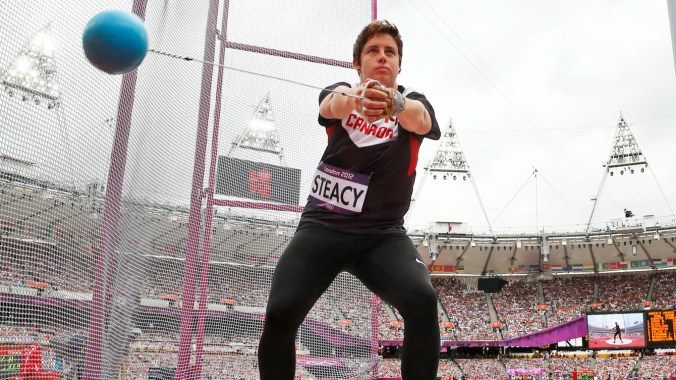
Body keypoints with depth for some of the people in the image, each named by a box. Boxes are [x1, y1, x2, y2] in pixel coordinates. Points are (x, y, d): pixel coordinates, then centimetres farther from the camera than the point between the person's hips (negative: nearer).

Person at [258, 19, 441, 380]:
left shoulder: (414, 101, 4)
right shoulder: (341, 92, 5)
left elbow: (420, 120, -22)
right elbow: (330, 105, -21)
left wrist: (394, 102, -47)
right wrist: (355, 97, -46)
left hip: (384, 232, 0)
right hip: (322, 225, 0)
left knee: (423, 301, -26)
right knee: (279, 313, -19)